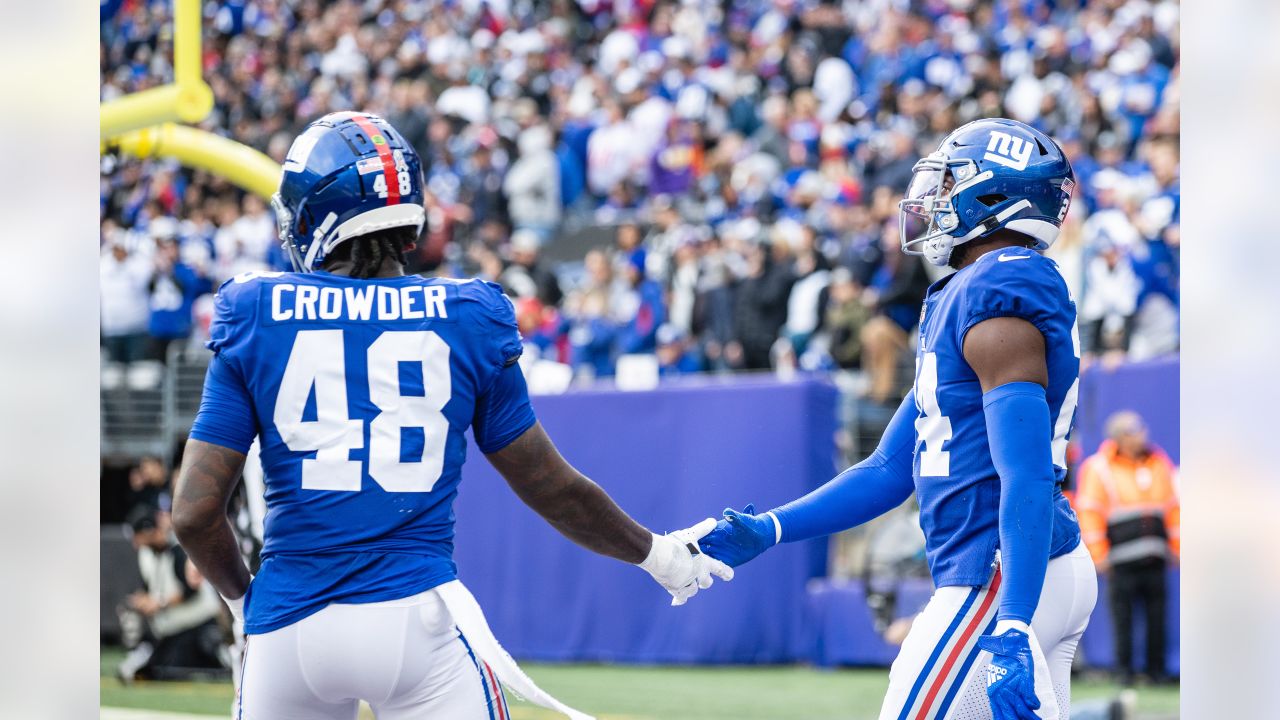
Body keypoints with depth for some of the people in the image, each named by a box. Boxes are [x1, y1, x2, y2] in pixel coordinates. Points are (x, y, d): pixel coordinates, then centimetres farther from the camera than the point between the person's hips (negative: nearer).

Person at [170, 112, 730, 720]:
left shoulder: (255, 318, 2)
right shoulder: (465, 318, 4)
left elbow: (194, 514, -2)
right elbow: (554, 491, 11)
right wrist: (657, 556, 27)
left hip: (288, 625, 1)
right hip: (417, 620, -1)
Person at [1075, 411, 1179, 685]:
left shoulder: (1160, 464, 14)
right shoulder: (1098, 469, 0)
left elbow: (1174, 507, 18)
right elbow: (1089, 513, -2)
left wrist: (1177, 547, 14)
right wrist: (1098, 556, -6)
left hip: (1155, 558, 4)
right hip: (1121, 558, -4)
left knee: (1157, 613, 3)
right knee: (1123, 616, -4)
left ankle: (1157, 668, 9)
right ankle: (1125, 670, 4)